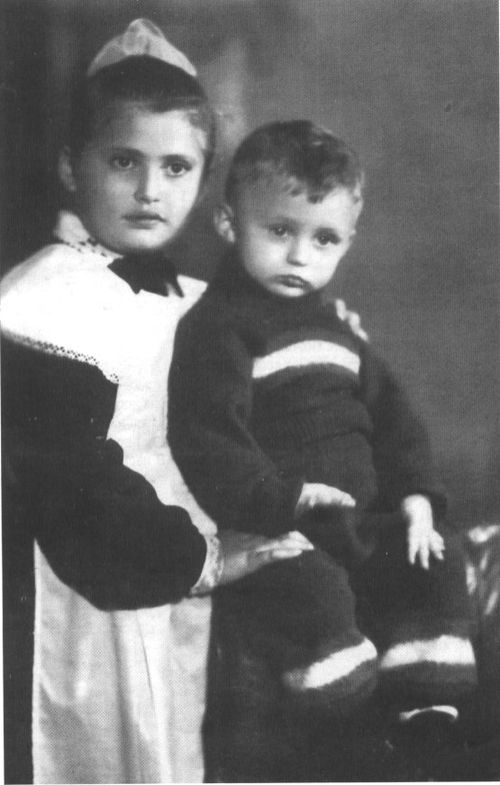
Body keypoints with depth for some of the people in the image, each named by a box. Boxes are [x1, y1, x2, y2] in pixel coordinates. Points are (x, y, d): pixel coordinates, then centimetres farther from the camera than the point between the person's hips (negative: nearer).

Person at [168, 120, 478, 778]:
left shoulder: (334, 329, 17)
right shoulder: (216, 327, -9)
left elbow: (390, 415, 21)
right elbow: (206, 437, -20)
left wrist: (417, 497, 7)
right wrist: (282, 498, -28)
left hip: (357, 525, 8)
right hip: (269, 536, -8)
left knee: (438, 562, 2)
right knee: (313, 590, -32)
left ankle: (430, 711, 4)